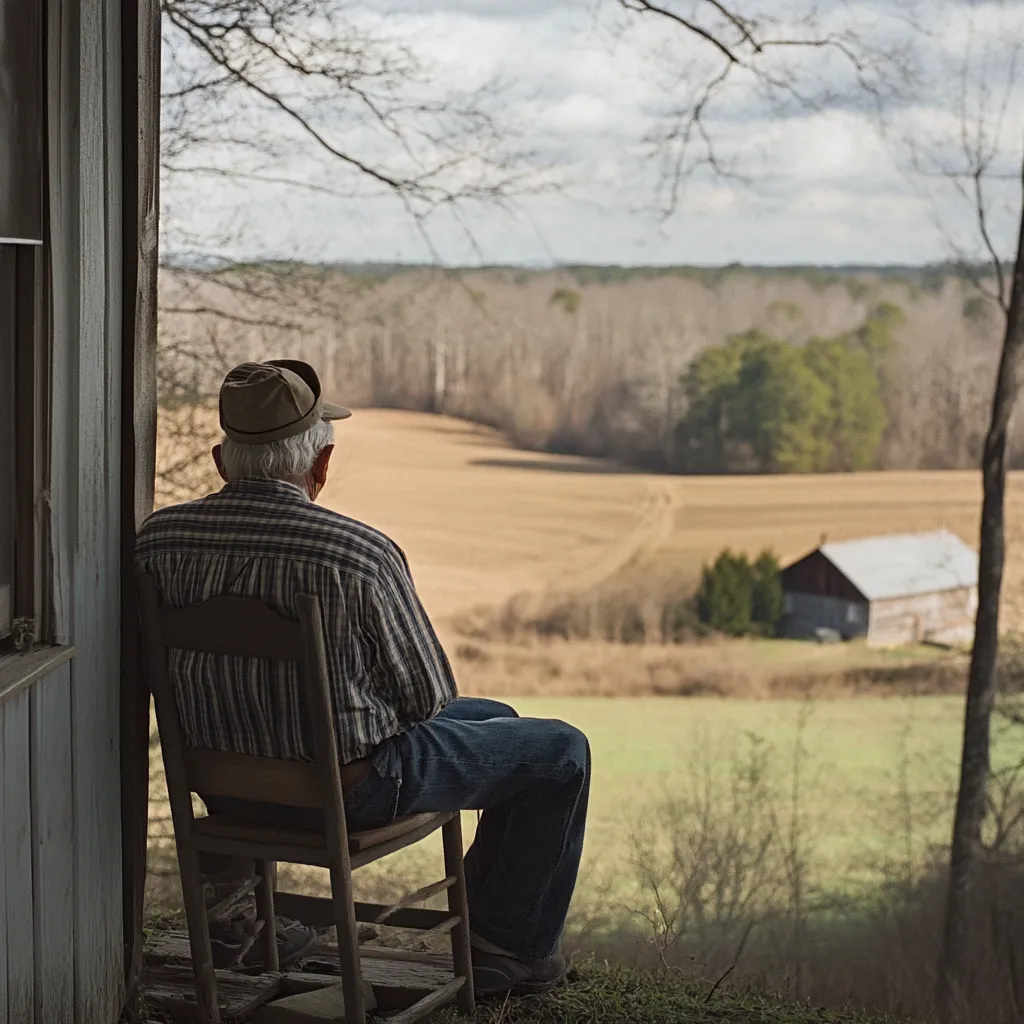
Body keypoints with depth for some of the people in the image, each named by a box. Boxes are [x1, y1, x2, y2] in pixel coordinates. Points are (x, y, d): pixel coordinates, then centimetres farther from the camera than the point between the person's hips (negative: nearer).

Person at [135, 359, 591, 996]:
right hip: (353, 788, -6)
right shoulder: (360, 553, -24)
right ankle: (511, 949, 23)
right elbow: (429, 693, -12)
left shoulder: (158, 539, -9)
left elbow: (170, 670, 6)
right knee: (561, 752, 13)